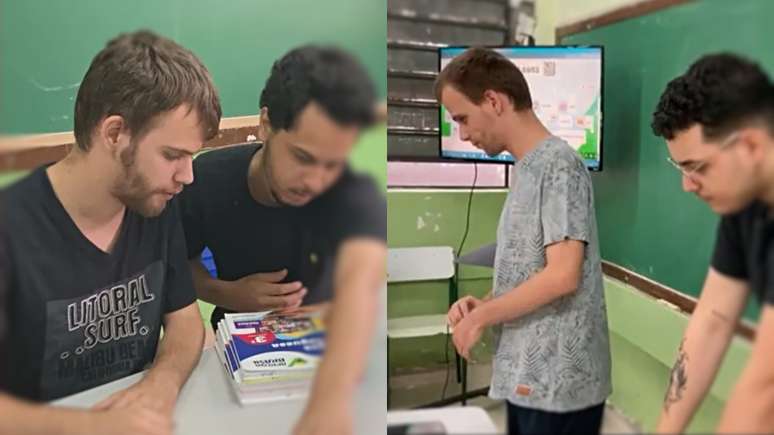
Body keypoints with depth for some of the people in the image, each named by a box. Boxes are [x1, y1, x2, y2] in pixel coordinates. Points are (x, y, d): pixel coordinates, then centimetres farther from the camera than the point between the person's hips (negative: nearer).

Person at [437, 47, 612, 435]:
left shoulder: (558, 164, -15)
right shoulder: (526, 169, 12)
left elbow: (563, 275, -22)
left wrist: (481, 317, -12)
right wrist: (483, 303, 2)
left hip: (559, 382, -8)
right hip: (528, 376, 8)